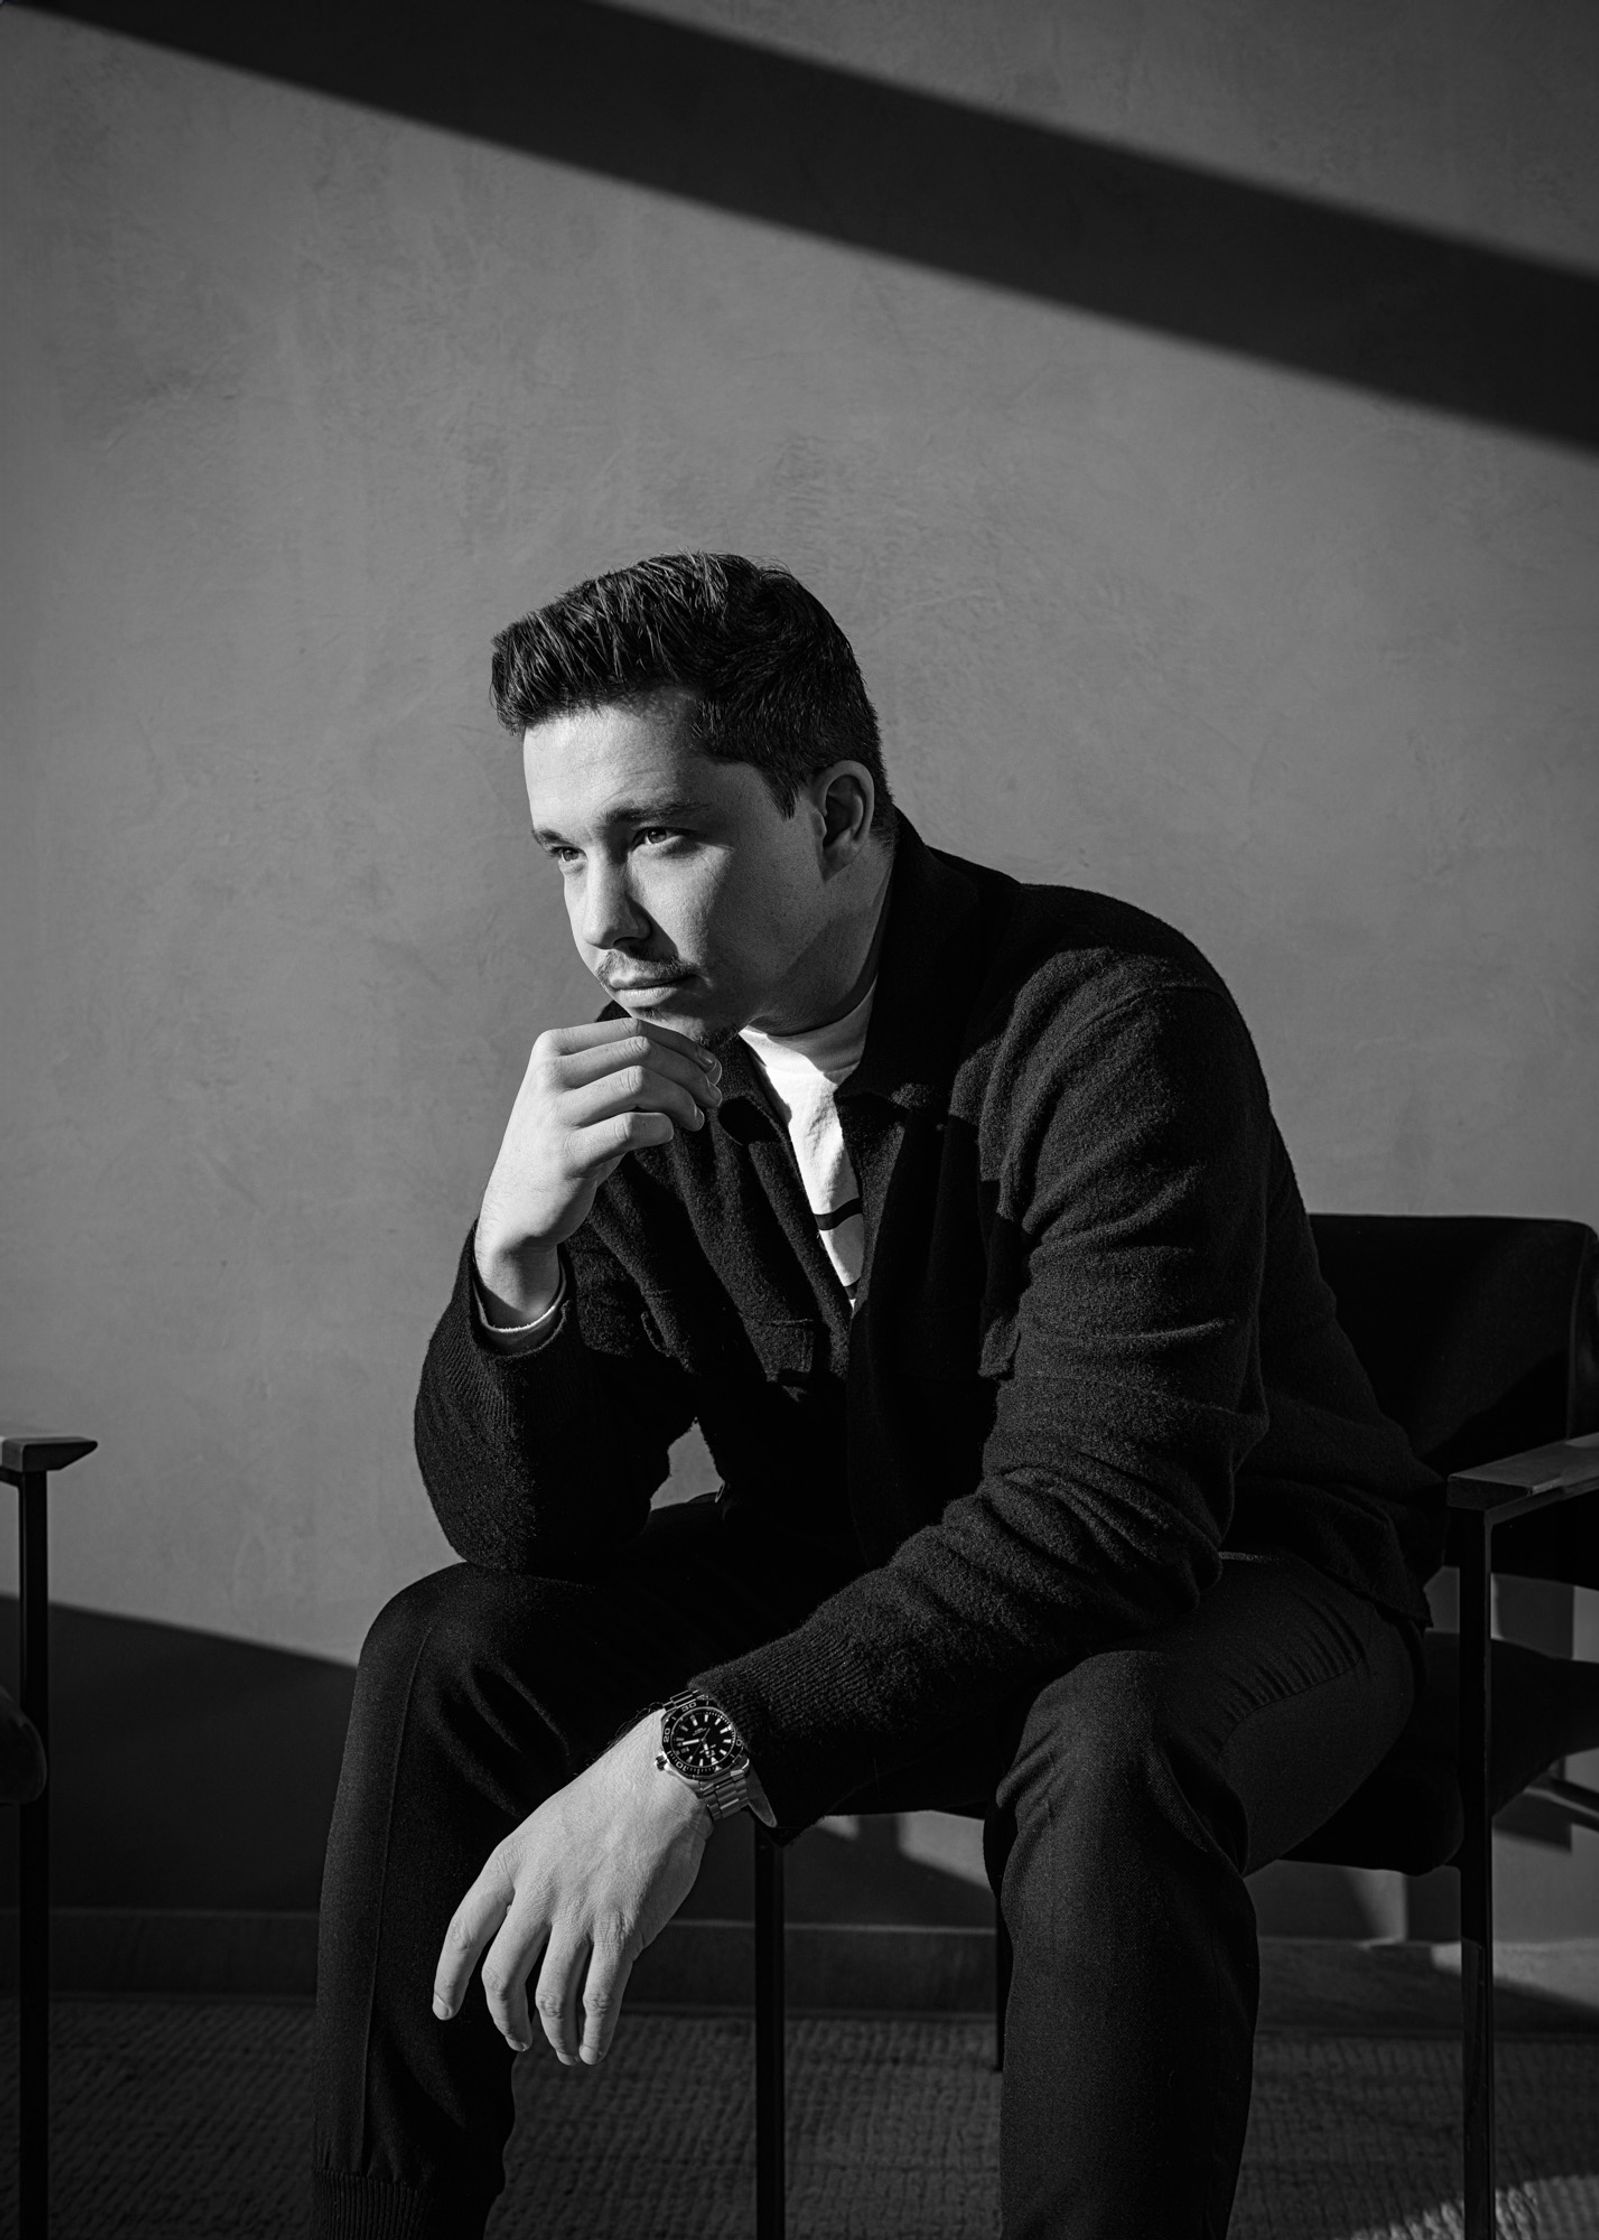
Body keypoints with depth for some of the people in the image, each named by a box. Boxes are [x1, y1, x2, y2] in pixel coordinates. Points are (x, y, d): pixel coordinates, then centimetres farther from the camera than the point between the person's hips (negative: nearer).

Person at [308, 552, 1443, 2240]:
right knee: (443, 1656, -12)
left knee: (1108, 1755, -37)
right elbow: (522, 1536, -9)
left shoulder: (1107, 1021, -26)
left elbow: (1099, 1512, -33)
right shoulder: (650, 1073, -9)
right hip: (864, 1574, 5)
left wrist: (698, 1752, -41)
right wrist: (516, 1256, -29)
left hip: (1229, 1580, -4)